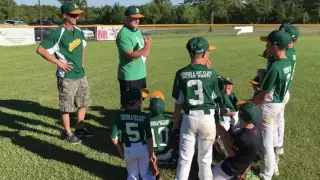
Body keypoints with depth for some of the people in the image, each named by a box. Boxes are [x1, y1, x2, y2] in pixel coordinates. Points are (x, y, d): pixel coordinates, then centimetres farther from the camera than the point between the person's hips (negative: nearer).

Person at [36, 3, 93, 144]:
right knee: (66, 107, 5)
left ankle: (80, 129, 33)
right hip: (67, 77, -8)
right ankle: (69, 133, 21)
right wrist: (59, 62, -18)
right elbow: (40, 49, -18)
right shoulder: (58, 33, -17)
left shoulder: (78, 31, 5)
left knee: (83, 103, 17)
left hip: (81, 75, 8)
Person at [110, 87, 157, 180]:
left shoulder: (120, 116, -11)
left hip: (128, 150, 1)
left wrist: (121, 151, 8)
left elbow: (114, 138, -6)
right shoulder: (144, 117, -14)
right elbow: (149, 138, -9)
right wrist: (152, 153, 5)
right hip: (143, 148, 0)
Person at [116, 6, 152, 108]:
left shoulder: (138, 31, 11)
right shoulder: (123, 34, -18)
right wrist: (146, 48, -26)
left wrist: (146, 52, -6)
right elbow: (131, 56, -25)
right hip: (129, 77, -9)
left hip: (141, 75, 9)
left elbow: (144, 49, 17)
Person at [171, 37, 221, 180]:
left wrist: (175, 122, 9)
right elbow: (214, 96, 6)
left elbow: (179, 102, -3)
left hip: (189, 118, 0)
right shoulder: (211, 73, -8)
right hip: (207, 117, 0)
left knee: (185, 157, 11)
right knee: (205, 157, 17)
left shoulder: (181, 74, -6)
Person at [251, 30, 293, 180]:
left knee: (265, 142, 5)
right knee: (272, 137, 24)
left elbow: (264, 96, -23)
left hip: (268, 106, -9)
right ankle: (273, 167, 42)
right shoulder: (287, 63, 1)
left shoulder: (275, 67, -27)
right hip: (279, 103, 9)